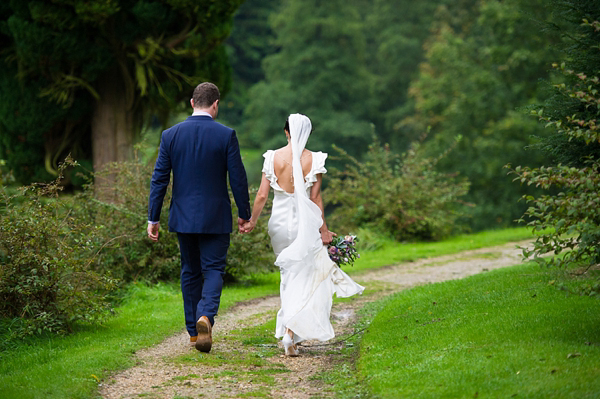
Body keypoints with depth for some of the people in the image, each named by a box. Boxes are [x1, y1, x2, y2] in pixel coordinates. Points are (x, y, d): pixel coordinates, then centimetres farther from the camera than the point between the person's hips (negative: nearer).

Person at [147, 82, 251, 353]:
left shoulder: (171, 135, -1)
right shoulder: (226, 135, -8)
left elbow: (159, 179, 0)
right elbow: (238, 178, -5)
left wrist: (153, 218, 5)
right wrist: (244, 214, 6)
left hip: (183, 217, 3)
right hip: (216, 218, -2)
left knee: (190, 272, 14)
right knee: (213, 270, 2)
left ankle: (193, 331, 17)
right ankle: (205, 317, -23)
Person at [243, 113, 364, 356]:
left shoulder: (273, 158, -2)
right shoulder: (313, 160, -7)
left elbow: (262, 195, -1)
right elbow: (315, 198, -7)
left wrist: (252, 221, 11)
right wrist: (323, 229, -1)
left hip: (280, 222, 3)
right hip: (304, 224, -3)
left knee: (289, 275, 20)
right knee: (304, 279, 1)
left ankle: (289, 328, 24)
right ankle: (290, 330, -16)